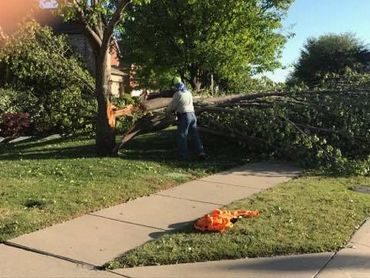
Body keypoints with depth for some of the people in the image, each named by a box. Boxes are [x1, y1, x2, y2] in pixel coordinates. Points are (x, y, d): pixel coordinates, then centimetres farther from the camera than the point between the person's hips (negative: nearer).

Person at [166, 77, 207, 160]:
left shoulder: (178, 94, -10)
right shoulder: (188, 92, 14)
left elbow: (172, 106, -5)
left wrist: (169, 110, 17)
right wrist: (176, 109, 27)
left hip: (184, 116, -7)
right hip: (192, 115, 7)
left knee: (182, 136, 3)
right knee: (195, 135, 8)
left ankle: (183, 155, 8)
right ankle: (201, 153, 5)